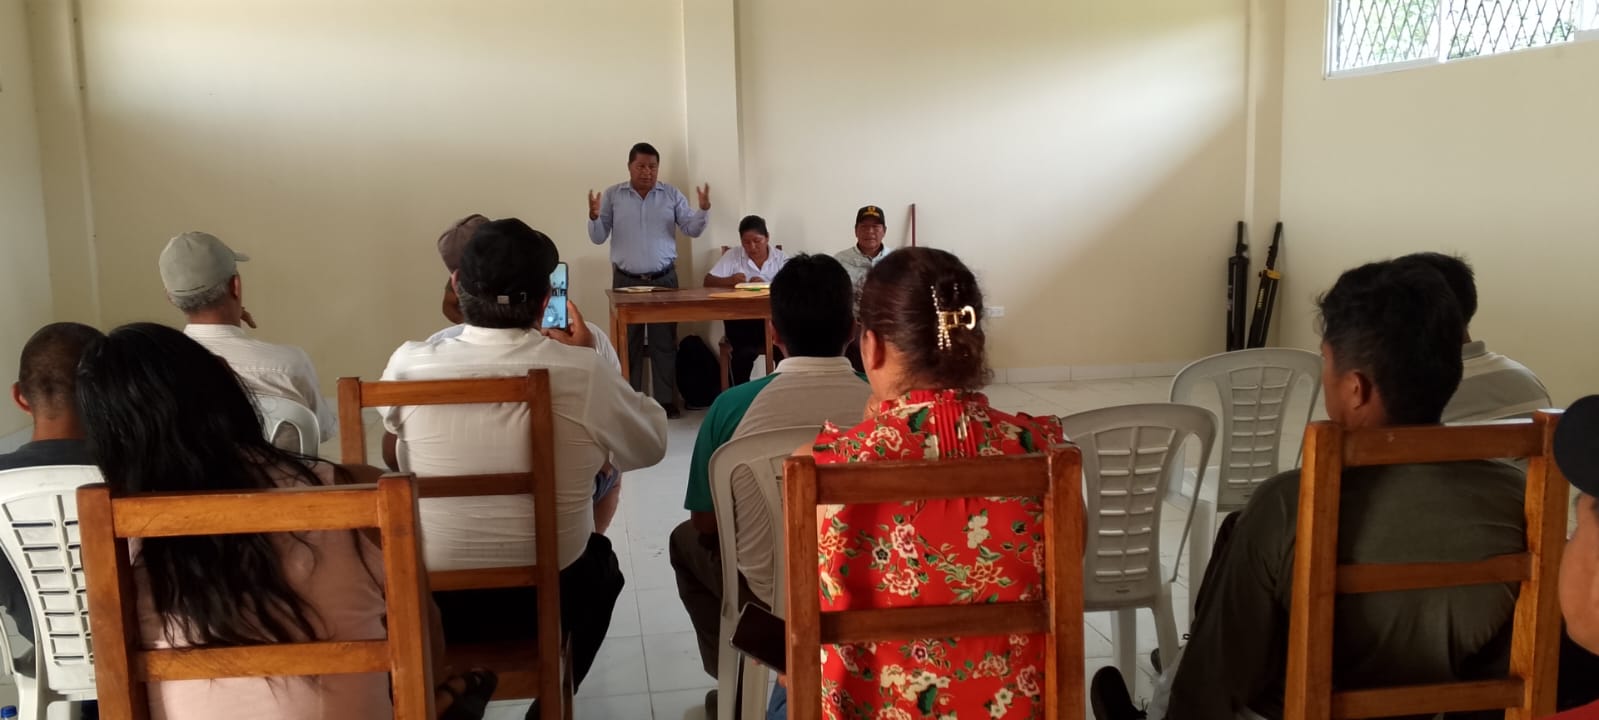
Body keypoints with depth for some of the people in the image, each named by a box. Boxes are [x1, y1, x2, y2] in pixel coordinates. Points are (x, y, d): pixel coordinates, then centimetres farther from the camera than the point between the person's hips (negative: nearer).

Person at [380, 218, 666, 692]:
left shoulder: (408, 365, -14)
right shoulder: (581, 373, -19)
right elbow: (650, 447, 0)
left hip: (432, 604, 2)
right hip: (550, 598, -1)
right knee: (600, 560, 33)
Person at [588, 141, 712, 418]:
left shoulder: (671, 195, 3)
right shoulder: (612, 195, 1)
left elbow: (692, 230, 1)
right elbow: (598, 238, 0)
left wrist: (703, 209, -17)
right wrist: (594, 216, -19)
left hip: (664, 279, 1)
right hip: (626, 281, 0)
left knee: (664, 343, 3)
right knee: (628, 344, 5)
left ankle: (666, 401, 10)